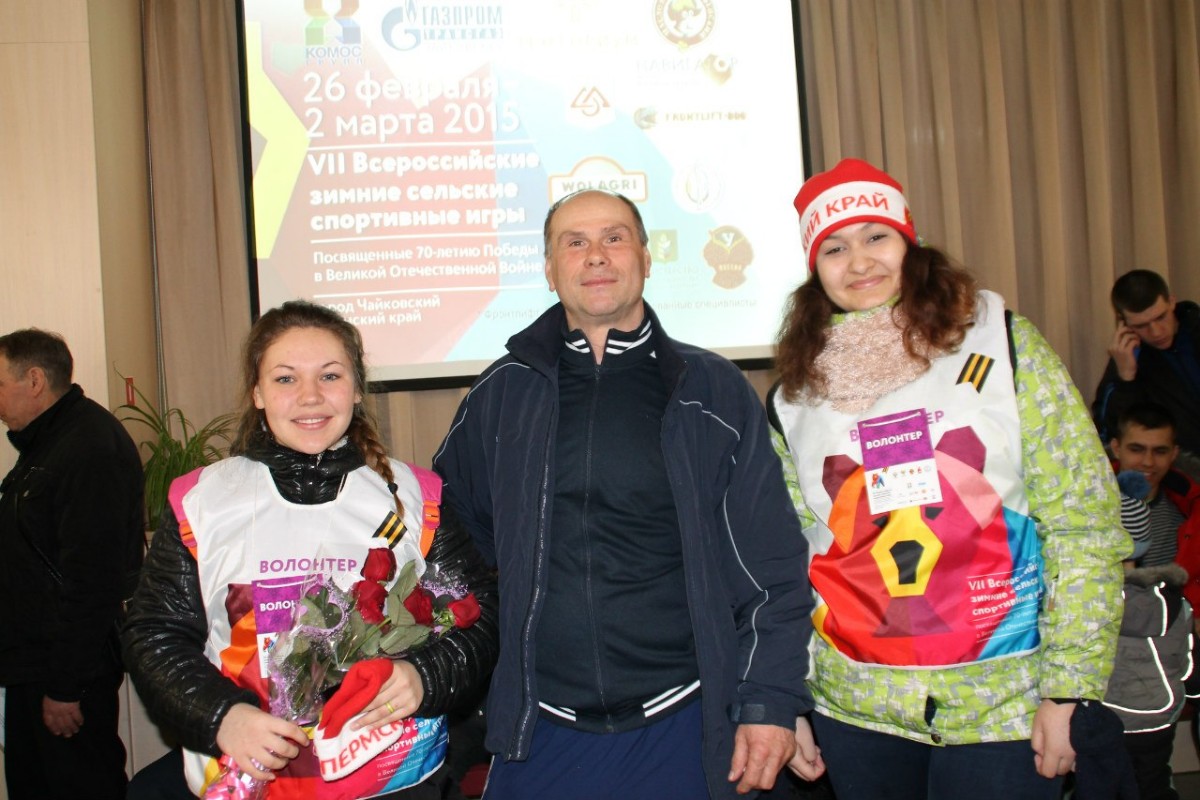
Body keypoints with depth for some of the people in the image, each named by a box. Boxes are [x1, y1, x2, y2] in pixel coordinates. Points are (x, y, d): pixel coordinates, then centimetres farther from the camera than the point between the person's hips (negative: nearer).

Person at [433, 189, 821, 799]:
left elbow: (771, 564, 1)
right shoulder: (504, 393, 6)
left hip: (684, 726, -1)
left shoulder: (712, 391, 3)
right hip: (541, 732, 1)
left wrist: (771, 702, -5)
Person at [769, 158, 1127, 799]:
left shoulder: (1000, 346, -3)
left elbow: (1083, 521, -5)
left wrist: (1068, 689, -9)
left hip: (1003, 701, -2)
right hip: (853, 706, 2)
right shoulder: (793, 398, 3)